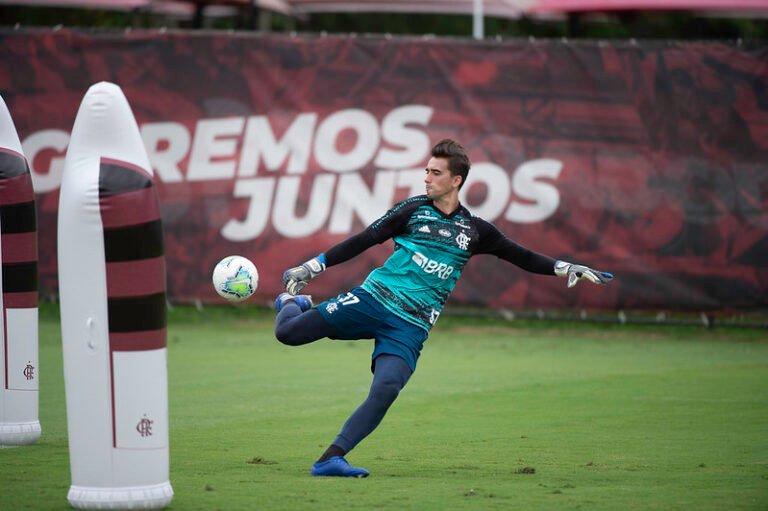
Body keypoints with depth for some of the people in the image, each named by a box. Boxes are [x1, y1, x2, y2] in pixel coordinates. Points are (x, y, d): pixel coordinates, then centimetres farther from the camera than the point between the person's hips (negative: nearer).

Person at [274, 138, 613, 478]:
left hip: (410, 326, 1)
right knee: (288, 332, -10)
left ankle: (330, 459, -22)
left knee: (386, 390, -25)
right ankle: (291, 301, 27)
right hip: (374, 298, -1)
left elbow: (520, 257, 19)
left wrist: (565, 269, 8)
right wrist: (313, 267, 3)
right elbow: (364, 240, 7)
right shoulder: (414, 210, 6)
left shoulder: (474, 231, 11)